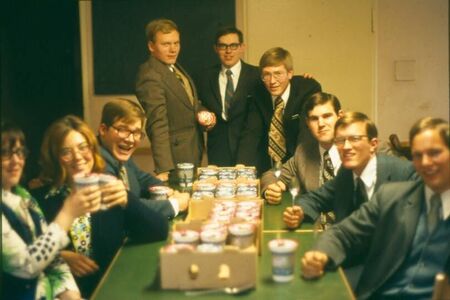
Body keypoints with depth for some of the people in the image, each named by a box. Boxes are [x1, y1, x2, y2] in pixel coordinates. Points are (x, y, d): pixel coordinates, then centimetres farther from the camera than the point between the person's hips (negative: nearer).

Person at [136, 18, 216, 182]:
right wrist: (163, 169, -33)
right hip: (177, 157, -9)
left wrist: (205, 115, 0)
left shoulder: (176, 68, 8)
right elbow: (158, 126, -28)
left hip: (194, 153, 9)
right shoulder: (150, 78, -21)